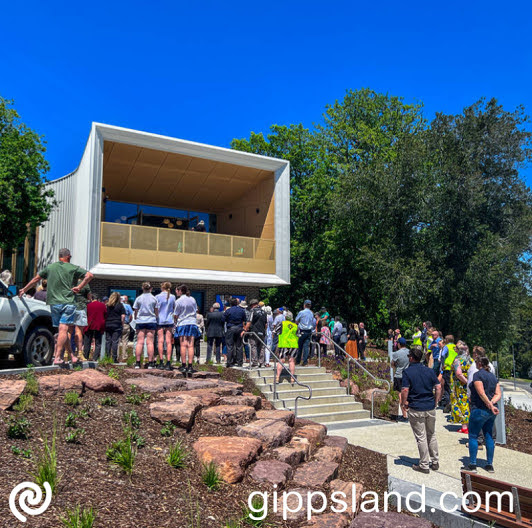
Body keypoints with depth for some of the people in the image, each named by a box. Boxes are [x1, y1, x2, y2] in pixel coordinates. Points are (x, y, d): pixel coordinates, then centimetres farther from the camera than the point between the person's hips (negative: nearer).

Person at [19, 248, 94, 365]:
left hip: (54, 303, 4)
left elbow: (36, 279, 18)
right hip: (68, 303, -4)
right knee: (64, 330, -8)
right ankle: (57, 357, -15)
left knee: (62, 330, 11)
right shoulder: (73, 268, 1)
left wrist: (24, 289, 29)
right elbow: (89, 275, -7)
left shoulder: (50, 267, 10)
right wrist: (79, 287, -4)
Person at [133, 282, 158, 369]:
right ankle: (150, 363, -1)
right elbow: (156, 312, 4)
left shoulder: (138, 298, 3)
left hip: (140, 321, 1)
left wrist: (136, 319, 22)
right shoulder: (154, 299, 2)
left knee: (139, 342, 1)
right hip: (151, 321, 0)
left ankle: (138, 363, 0)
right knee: (150, 342, 0)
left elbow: (135, 312, 7)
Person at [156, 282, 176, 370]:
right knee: (168, 341, 1)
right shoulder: (172, 297, 4)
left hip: (160, 321, -1)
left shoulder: (157, 297, -1)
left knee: (160, 341, 2)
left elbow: (156, 309, -1)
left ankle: (161, 362, 0)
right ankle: (168, 362, -2)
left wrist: (155, 319, 12)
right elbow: (175, 309, 10)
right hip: (169, 321, 1)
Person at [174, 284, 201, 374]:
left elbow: (175, 315, -2)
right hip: (192, 323, 4)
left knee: (183, 345, 0)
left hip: (182, 324, -3)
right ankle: (190, 366, -2)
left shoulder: (178, 301, -6)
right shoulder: (193, 299, 7)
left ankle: (183, 366, 0)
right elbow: (196, 311, 14)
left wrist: (176, 321, 16)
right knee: (191, 345, 1)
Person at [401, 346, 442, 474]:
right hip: (430, 408, 5)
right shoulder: (429, 370, 3)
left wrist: (403, 404, -2)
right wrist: (435, 402, 11)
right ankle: (435, 462, 26)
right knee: (432, 435, 18)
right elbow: (438, 387, 1)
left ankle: (424, 465, 12)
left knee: (421, 437, 4)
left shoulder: (407, 372, -10)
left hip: (416, 409, -4)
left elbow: (405, 390, -16)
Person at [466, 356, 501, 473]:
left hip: (479, 410, -8)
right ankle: (490, 465, 18)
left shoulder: (477, 374, -13)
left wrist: (490, 405, -16)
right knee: (489, 436, 13)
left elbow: (481, 393, -21)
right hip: (491, 411, 8)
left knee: (473, 436, 2)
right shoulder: (493, 376, 11)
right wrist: (491, 403, -8)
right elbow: (498, 394, 5)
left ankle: (472, 465, 4)